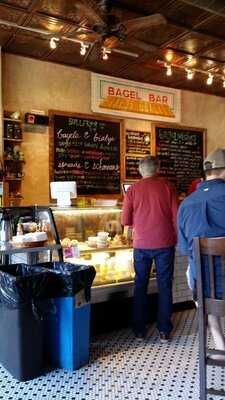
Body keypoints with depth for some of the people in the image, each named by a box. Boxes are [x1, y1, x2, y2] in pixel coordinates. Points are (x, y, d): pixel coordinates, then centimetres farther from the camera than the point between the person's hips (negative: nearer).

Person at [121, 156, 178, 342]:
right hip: (165, 243, -1)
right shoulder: (167, 186, -2)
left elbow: (125, 220, 0)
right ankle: (164, 330, 15)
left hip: (141, 244, 1)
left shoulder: (133, 189, -1)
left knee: (140, 285, 12)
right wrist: (176, 237, 11)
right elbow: (176, 216, -3)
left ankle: (139, 330, 19)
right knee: (165, 286, 9)